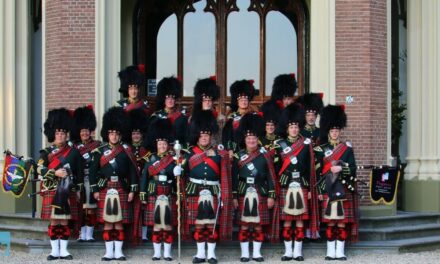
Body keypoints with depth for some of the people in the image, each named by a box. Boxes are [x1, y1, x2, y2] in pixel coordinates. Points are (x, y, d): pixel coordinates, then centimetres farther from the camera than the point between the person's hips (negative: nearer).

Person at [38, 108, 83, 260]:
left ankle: (64, 250, 7)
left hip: (68, 192, 0)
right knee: (54, 222, 1)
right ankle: (55, 251, 7)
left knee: (64, 222, 3)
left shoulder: (73, 152, 6)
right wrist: (55, 173, -18)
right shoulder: (47, 152, 5)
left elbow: (79, 174, 9)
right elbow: (40, 169, -6)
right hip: (52, 192, 0)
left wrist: (78, 190, 6)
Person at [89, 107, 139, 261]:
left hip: (121, 190, 0)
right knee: (107, 223, 2)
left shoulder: (126, 151, 3)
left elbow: (133, 172, 3)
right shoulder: (100, 152, 3)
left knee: (119, 222, 2)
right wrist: (95, 190, -1)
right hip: (105, 190, 0)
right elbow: (93, 172, 4)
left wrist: (132, 190, -2)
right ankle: (109, 252, 7)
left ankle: (118, 251, 8)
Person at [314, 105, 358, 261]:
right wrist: (321, 191, -4)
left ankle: (340, 251, 5)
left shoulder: (347, 148, 8)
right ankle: (331, 251, 6)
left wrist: (341, 168, -16)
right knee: (330, 222, 0)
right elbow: (318, 171, 2)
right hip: (328, 190, -1)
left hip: (344, 189, 1)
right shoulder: (321, 149, 5)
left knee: (343, 221, 0)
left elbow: (353, 168, 2)